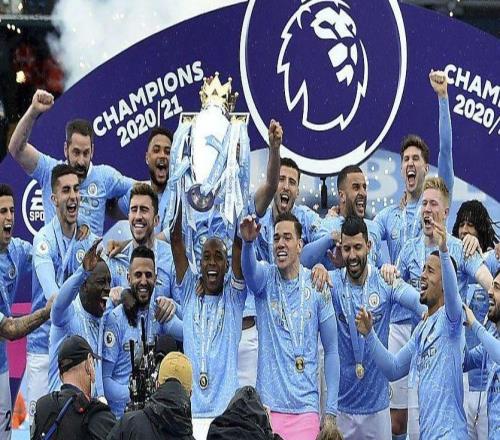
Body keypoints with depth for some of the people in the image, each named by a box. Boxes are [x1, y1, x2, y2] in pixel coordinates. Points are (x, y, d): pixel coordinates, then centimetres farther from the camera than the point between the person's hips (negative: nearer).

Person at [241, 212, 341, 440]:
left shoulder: (317, 288, 2)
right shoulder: (265, 278, 3)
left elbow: (331, 351, 5)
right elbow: (249, 270, -22)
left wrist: (331, 412, 0)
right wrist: (248, 242, -46)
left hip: (305, 408, 0)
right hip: (267, 406, 0)